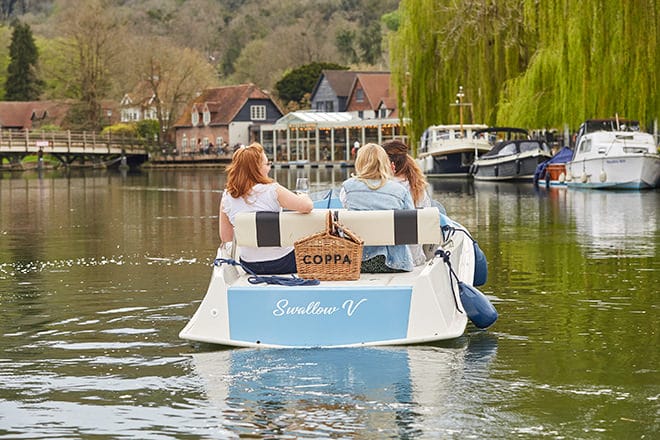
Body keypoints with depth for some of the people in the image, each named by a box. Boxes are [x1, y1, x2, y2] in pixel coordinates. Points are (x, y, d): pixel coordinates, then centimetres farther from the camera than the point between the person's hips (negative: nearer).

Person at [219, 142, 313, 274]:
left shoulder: (227, 197, -5)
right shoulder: (272, 190, -19)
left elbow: (226, 238, 2)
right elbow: (307, 206, -22)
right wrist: (303, 197, 1)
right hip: (282, 262, -5)